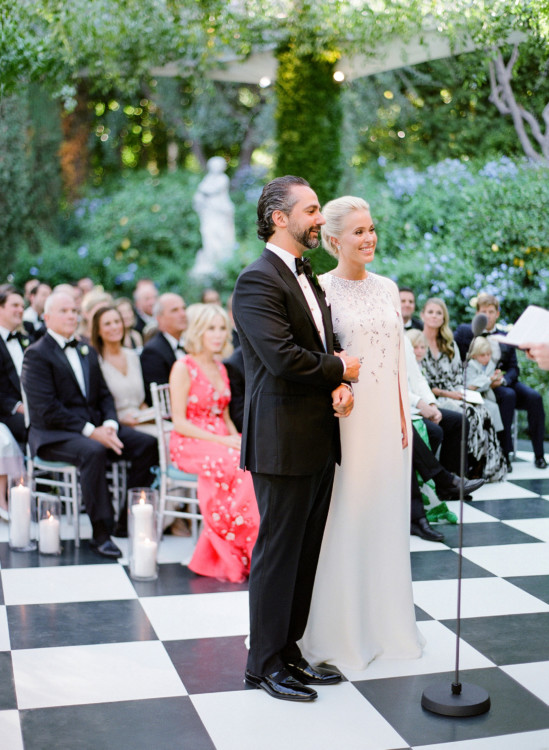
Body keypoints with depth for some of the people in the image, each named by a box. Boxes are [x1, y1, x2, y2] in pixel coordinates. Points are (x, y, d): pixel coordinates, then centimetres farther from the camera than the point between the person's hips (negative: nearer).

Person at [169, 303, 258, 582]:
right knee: (240, 466, -32)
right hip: (189, 444, -6)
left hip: (221, 441, 6)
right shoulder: (184, 367, -5)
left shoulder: (220, 369, 17)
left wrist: (236, 438, -2)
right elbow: (179, 422, -11)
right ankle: (243, 551, -20)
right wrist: (222, 441, -18)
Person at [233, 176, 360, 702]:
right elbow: (284, 358, -23)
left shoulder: (307, 278, 17)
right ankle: (264, 663, 14)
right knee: (278, 552, 1)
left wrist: (339, 386, -6)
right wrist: (340, 372, -7)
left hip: (319, 441, 9)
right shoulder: (258, 280, -13)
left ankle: (289, 650, 25)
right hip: (284, 441, -9)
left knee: (304, 553, 13)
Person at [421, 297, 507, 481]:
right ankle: (472, 467, -22)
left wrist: (461, 393, -4)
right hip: (432, 398, -5)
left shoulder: (450, 344, 19)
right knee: (468, 413, -30)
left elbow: (459, 375, 18)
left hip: (453, 395, 5)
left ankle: (489, 466, -22)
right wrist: (446, 393, -13)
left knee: (481, 411, -25)